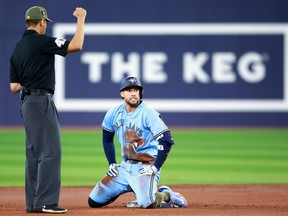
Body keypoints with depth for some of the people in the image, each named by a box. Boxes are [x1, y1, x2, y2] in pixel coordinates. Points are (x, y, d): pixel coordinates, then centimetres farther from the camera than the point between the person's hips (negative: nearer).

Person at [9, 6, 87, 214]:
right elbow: (76, 46, -19)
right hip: (41, 101, -9)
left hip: (26, 103, 9)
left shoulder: (17, 49, 13)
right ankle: (45, 202, -14)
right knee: (51, 150, -10)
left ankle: (33, 202, 12)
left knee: (34, 152, 12)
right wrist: (81, 19, -9)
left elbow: (14, 87, 12)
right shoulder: (41, 42, -11)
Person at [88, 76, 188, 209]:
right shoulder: (114, 113, 3)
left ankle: (166, 195, 4)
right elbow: (107, 139, 20)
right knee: (94, 202, 2)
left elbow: (166, 142, -19)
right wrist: (112, 164, 12)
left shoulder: (148, 114, -15)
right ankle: (131, 187, 21)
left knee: (147, 203, -31)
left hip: (146, 166, -6)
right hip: (125, 166, 6)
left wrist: (155, 168, -21)